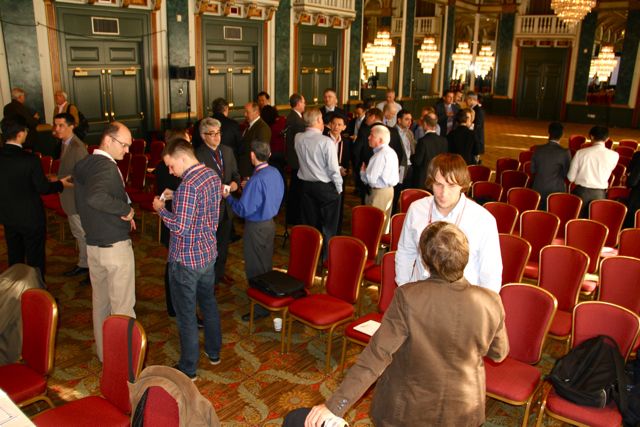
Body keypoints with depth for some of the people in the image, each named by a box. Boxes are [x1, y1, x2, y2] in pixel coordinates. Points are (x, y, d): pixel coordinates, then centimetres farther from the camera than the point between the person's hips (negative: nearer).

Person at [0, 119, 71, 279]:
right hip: (30, 217, -5)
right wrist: (60, 184, 3)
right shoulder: (30, 160, -24)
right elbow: (43, 188, -15)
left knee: (14, 256, 21)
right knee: (35, 258, 11)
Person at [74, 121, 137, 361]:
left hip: (92, 244, 9)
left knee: (100, 301, 20)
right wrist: (126, 209, -25)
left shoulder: (82, 165, 9)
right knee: (122, 305, 2)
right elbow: (96, 197, -39)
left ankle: (103, 352, 33)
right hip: (115, 246, -9)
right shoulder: (106, 166, -19)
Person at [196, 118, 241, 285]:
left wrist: (235, 182, -7)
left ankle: (220, 272, 40)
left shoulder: (227, 151, 5)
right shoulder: (198, 155, -17)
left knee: (224, 242, 21)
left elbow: (235, 173, 14)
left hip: (227, 205, 7)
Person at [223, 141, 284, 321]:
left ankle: (260, 308, 14)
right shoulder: (275, 173, -1)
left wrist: (228, 197, -7)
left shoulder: (256, 180, -25)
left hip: (256, 227, -8)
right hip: (270, 223, 8)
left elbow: (243, 210, -23)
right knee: (267, 265, 20)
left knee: (255, 268, 4)